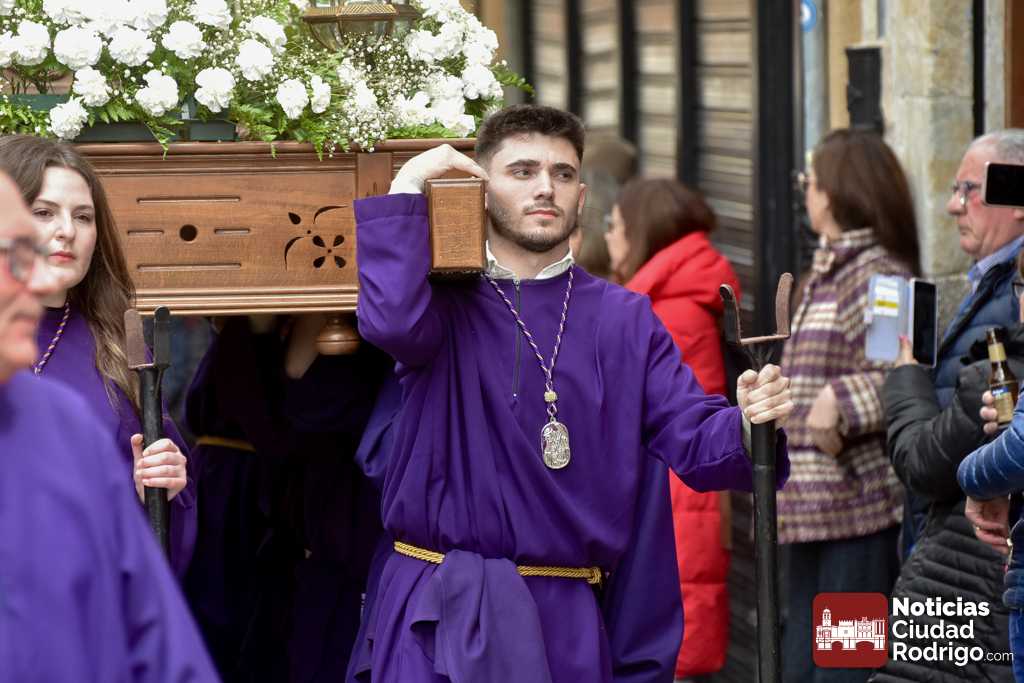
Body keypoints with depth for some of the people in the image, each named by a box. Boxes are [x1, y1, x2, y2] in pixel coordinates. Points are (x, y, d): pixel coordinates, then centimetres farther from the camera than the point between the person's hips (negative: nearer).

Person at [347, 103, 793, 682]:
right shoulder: (447, 304, 2)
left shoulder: (623, 320, 8)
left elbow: (695, 442, 1)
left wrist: (747, 422, -22)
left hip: (564, 620, 2)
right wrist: (409, 184, -11)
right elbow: (393, 320, -23)